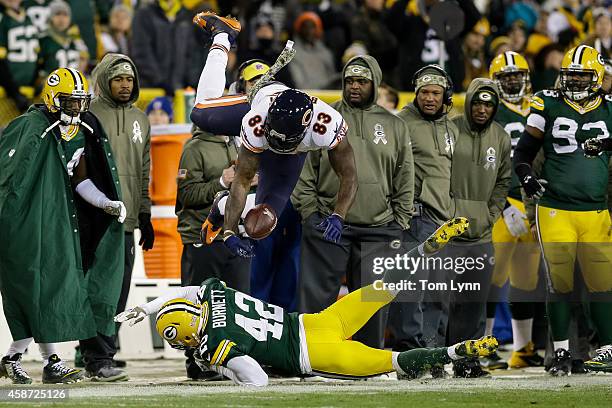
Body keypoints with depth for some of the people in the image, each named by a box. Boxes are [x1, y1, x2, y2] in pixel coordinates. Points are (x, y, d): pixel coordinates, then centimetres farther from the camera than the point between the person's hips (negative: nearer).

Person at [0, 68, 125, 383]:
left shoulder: (83, 132, 11)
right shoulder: (32, 128, -14)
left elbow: (80, 180, 15)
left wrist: (107, 204, 1)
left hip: (61, 223, 8)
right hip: (29, 221, -8)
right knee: (44, 287, -10)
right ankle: (52, 362, -8)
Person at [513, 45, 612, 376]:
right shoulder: (549, 107, 1)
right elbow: (523, 152, 4)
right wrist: (527, 179, -13)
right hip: (555, 210, -2)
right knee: (560, 284, 2)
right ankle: (561, 353, 12)